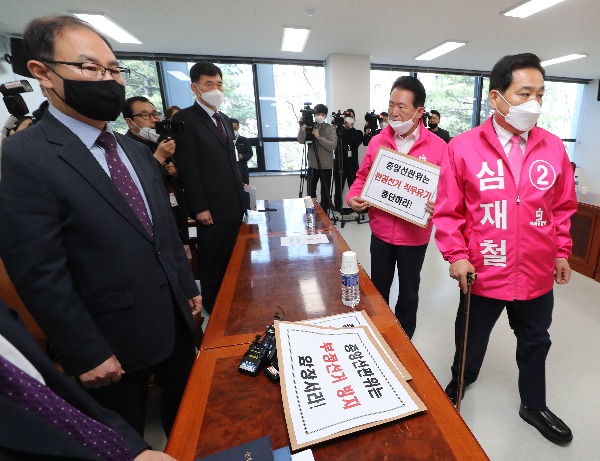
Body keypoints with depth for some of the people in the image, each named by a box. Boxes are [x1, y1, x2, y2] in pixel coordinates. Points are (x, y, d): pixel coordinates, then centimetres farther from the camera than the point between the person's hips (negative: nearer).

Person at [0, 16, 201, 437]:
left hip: (176, 320, 7)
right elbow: (40, 277, -18)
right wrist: (88, 355, -14)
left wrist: (188, 287, 11)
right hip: (116, 341, -6)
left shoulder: (137, 150, 5)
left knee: (187, 406, 29)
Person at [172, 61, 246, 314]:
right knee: (212, 261, 7)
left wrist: (240, 193, 14)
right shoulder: (185, 118, -6)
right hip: (212, 206, -7)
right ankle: (214, 308, 27)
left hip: (234, 203, 7)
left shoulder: (224, 119, 17)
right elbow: (188, 167, -12)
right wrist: (200, 207, -16)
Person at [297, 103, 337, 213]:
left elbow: (332, 146, -16)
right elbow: (301, 141, -10)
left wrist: (318, 136, -19)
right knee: (311, 192, 7)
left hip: (326, 166, -2)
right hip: (312, 165, 2)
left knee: (325, 193, 4)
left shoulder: (331, 128, -1)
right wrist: (303, 126, -20)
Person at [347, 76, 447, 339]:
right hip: (380, 231, 2)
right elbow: (363, 177, 9)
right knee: (378, 290, 18)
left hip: (414, 235, -2)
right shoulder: (377, 142, 1)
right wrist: (353, 197, -9)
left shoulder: (437, 147, -7)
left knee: (408, 292, 17)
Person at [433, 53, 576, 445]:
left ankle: (533, 405, 50)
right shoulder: (463, 147, -12)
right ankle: (459, 386, 49)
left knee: (535, 342, 23)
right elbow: (448, 211, -10)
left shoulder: (553, 148, 0)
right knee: (471, 340, 19)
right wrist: (456, 256, -15)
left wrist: (562, 252, 10)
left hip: (538, 273, 4)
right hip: (483, 272, -3)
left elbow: (563, 207, 9)